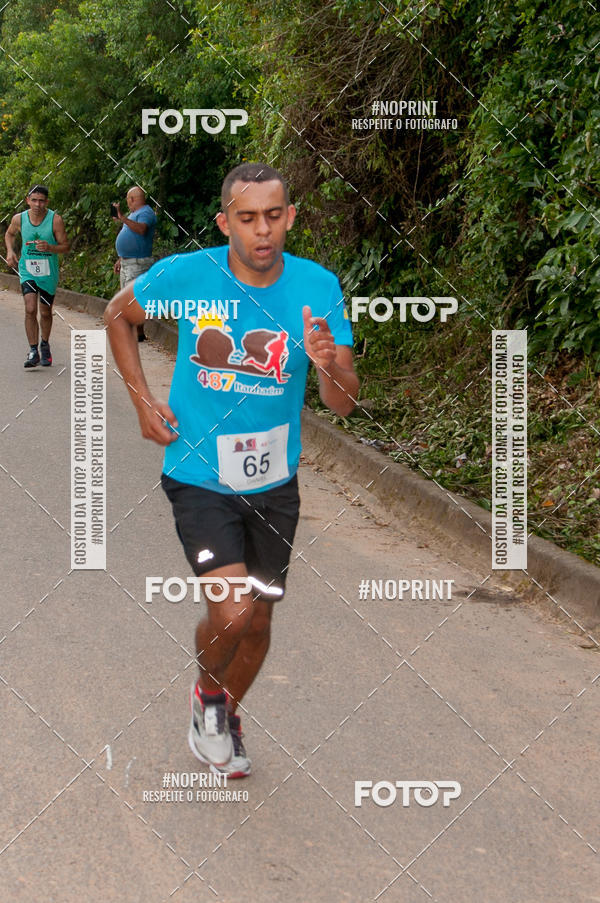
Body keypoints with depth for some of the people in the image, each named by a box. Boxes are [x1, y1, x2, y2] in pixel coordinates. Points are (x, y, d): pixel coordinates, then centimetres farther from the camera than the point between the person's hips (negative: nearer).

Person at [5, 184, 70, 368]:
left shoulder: (55, 220, -12)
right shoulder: (19, 219, -5)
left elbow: (66, 246, -7)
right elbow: (9, 234, 18)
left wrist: (49, 247, -26)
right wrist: (10, 251, 1)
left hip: (49, 273, 0)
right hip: (27, 271, 0)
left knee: (45, 313, 12)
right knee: (30, 309, -17)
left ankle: (45, 346, 36)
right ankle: (33, 351, -12)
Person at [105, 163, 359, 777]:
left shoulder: (318, 288, -10)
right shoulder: (184, 276, -14)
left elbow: (343, 404, -9)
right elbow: (117, 315, 7)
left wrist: (328, 364, -31)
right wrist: (143, 401, -1)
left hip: (274, 482, 3)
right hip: (198, 477, -3)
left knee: (258, 621, 14)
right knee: (232, 612, -19)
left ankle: (224, 716, 44)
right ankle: (208, 692, 16)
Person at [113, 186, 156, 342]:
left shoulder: (146, 213, -12)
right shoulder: (134, 214, 20)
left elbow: (142, 229, -34)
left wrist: (123, 219, -41)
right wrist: (120, 259, 24)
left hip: (138, 263, -10)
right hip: (127, 263, 10)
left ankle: (139, 333, -9)